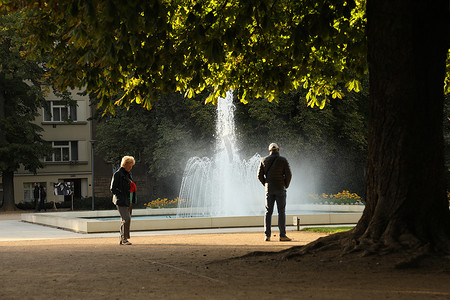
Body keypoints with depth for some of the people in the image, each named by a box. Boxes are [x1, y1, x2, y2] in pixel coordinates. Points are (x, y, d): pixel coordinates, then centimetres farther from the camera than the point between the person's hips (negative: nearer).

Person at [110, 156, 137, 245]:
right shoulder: (117, 174, -9)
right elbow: (113, 189, -9)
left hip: (128, 201, 8)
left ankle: (122, 240, 15)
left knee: (125, 220, 9)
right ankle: (124, 239, -9)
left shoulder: (128, 174, 15)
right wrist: (122, 196, -15)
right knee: (126, 219, -15)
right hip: (121, 201, -8)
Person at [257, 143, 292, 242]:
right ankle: (282, 235, -6)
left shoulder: (264, 160, 4)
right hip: (280, 189, -2)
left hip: (269, 189, 3)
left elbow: (260, 175, 3)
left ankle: (267, 235, 0)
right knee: (281, 211, -1)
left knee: (268, 212, 6)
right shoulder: (283, 160, -3)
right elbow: (288, 174, -7)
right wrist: (286, 185, 8)